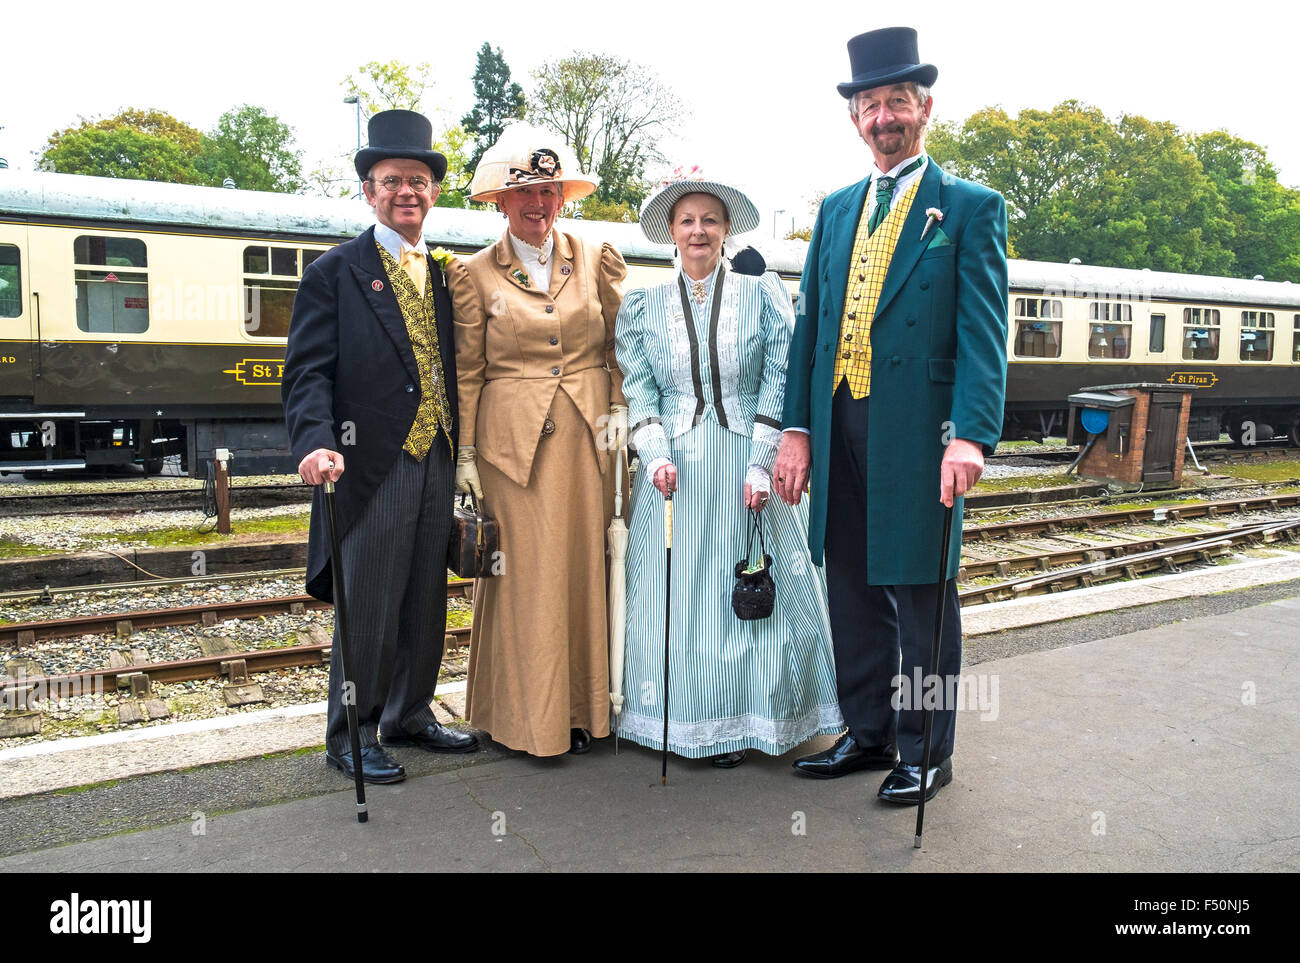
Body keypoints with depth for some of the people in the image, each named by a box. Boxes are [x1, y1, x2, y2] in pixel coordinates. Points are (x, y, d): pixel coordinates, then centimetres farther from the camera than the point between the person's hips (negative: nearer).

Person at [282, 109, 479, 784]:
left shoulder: (443, 277, 16)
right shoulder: (335, 272, -1)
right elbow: (308, 371, -9)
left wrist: (462, 456, 8)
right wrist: (317, 442, -25)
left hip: (435, 467, 6)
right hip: (370, 468, -6)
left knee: (425, 602, 14)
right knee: (367, 608, 2)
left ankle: (408, 716, 30)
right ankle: (350, 737, 18)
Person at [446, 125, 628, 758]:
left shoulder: (597, 260, 10)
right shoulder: (474, 275, 5)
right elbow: (467, 372, 3)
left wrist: (620, 408, 1)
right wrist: (466, 454, -2)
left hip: (589, 438, 2)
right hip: (514, 440, -2)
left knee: (585, 565, 4)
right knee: (526, 575, -1)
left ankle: (586, 709, 16)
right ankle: (530, 716, 12)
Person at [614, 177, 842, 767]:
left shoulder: (763, 293, 4)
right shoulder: (643, 306, 9)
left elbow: (780, 383, -2)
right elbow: (638, 391, 6)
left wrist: (761, 465, -11)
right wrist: (656, 455, -11)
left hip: (748, 464, -1)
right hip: (674, 468, 1)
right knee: (674, 593, 3)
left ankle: (740, 724, 16)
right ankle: (682, 723, 16)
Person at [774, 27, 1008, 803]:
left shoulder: (971, 208, 2)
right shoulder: (837, 209, 17)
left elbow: (983, 332, -8)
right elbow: (810, 323, 14)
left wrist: (970, 436, -20)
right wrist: (797, 429, 7)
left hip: (919, 433, -5)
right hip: (840, 430, 5)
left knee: (922, 597, 4)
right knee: (855, 592, 12)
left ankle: (926, 753, 19)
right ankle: (868, 733, 28)